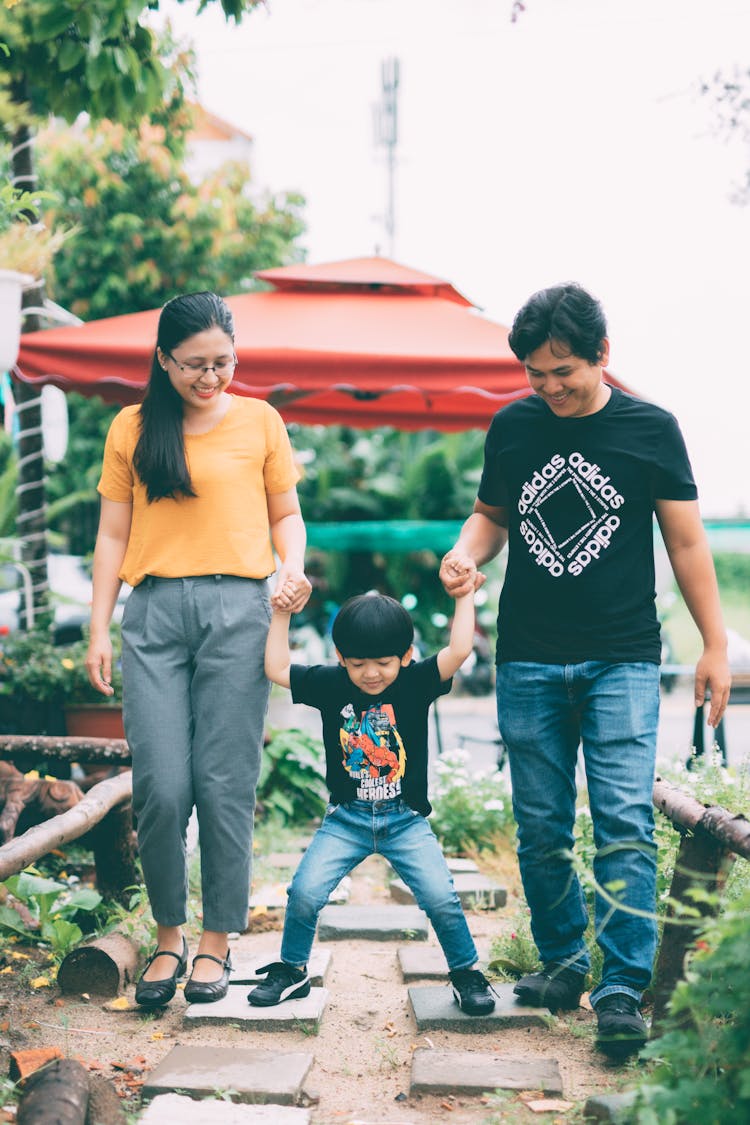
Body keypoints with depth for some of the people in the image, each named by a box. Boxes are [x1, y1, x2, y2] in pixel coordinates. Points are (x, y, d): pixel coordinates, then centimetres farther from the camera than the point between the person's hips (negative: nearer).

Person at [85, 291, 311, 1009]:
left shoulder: (260, 421, 10)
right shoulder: (131, 429, 12)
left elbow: (286, 514, 14)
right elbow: (113, 534, 12)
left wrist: (293, 568, -7)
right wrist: (98, 632, 5)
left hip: (235, 608, -1)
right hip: (153, 612, 1)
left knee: (224, 784, -2)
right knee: (160, 786, -5)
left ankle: (216, 942, 12)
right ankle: (168, 939, 12)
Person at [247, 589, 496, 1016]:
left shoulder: (415, 683, -6)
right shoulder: (330, 684, -1)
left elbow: (459, 650, -18)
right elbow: (277, 669, 6)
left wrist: (464, 596, -15)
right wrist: (281, 615, 3)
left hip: (406, 820, -1)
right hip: (346, 820, 1)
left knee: (440, 896, -15)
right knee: (305, 891, -14)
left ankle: (467, 972, 10)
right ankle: (292, 970, 11)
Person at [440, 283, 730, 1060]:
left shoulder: (649, 429, 1)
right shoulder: (511, 428, 6)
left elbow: (685, 540, 5)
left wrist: (714, 643, 3)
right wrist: (465, 554, -4)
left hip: (621, 660, -2)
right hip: (529, 661, 3)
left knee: (624, 821, -11)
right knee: (541, 827, 7)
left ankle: (622, 989, -8)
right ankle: (562, 961, 23)